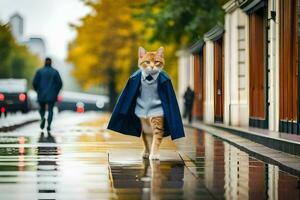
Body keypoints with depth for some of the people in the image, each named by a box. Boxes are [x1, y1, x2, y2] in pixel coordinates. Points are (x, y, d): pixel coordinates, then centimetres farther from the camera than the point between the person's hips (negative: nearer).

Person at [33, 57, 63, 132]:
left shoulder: (39, 71, -1)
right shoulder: (55, 72, 1)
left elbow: (35, 82, -5)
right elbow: (59, 83, -3)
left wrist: (37, 90, 13)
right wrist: (56, 92, 12)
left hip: (42, 94, 0)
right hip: (52, 95, 0)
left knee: (42, 109, 17)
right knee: (50, 110, 5)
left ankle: (43, 118, -14)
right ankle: (49, 125, -14)